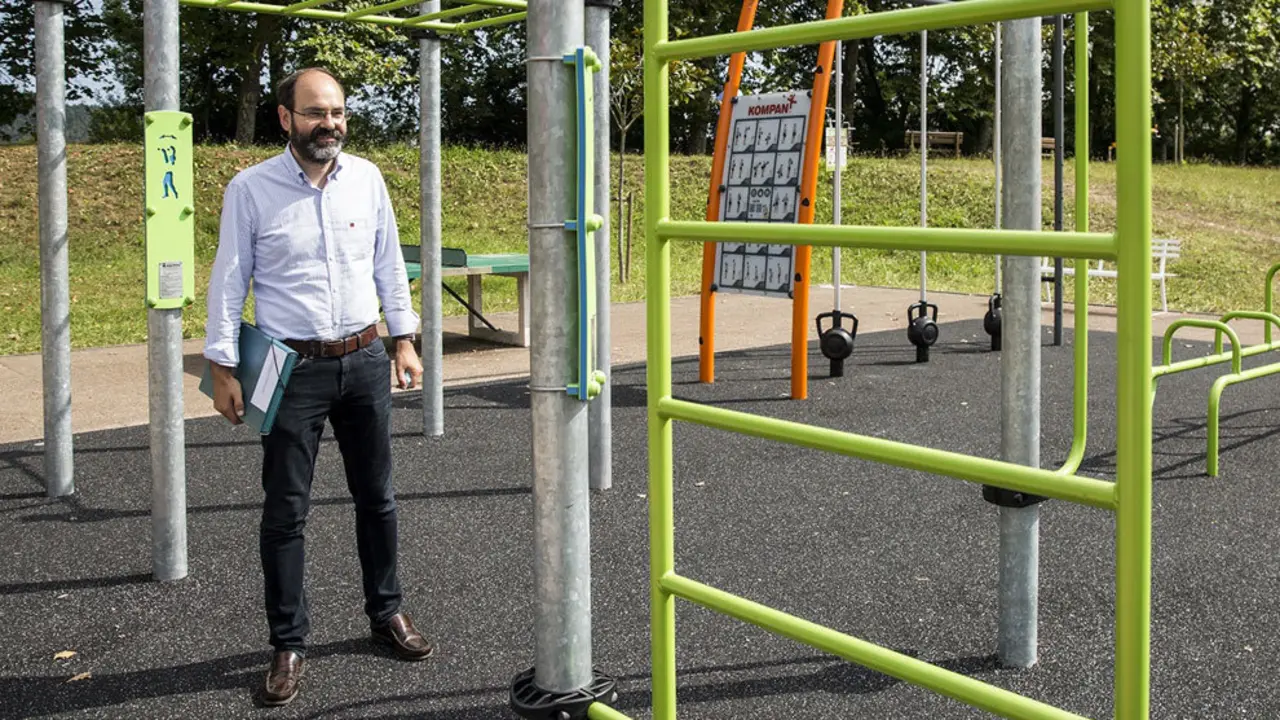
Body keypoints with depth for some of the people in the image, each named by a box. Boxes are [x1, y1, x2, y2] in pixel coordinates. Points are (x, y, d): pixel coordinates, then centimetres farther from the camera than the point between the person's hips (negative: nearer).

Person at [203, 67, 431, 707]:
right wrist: (223, 369, -6)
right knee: (285, 511, 2)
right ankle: (288, 644, 14)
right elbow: (229, 282, -4)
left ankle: (386, 613, 31)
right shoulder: (250, 189, -6)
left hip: (364, 361, 3)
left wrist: (404, 339, 9)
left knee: (376, 497, 14)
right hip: (292, 367, -3)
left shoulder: (366, 178, 2)